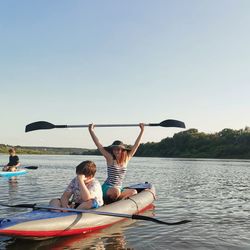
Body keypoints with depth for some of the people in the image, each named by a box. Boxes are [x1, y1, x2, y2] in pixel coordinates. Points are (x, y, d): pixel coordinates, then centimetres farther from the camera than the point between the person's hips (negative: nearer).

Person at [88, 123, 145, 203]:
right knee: (116, 191, -35)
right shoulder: (110, 159, -5)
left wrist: (142, 131, 11)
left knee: (134, 192, -15)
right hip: (107, 188, -5)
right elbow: (98, 145, -11)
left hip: (119, 189, 5)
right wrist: (91, 131, -15)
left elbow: (136, 145, 10)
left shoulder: (126, 159, 7)